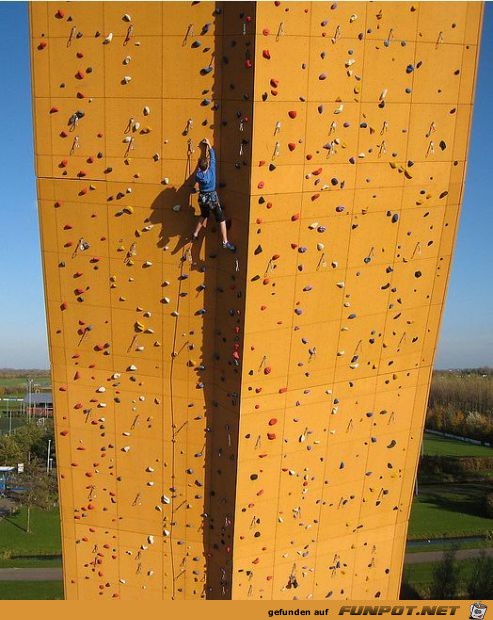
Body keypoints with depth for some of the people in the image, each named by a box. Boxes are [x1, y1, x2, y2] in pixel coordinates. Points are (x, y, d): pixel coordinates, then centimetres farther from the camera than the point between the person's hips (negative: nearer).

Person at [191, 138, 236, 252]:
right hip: (212, 198, -4)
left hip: (202, 198, 4)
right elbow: (212, 156, -1)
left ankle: (195, 234, 36)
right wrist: (209, 144, 11)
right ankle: (225, 242, -5)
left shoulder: (198, 175, -9)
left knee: (204, 216, 30)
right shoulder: (212, 169, -13)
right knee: (222, 219, 1)